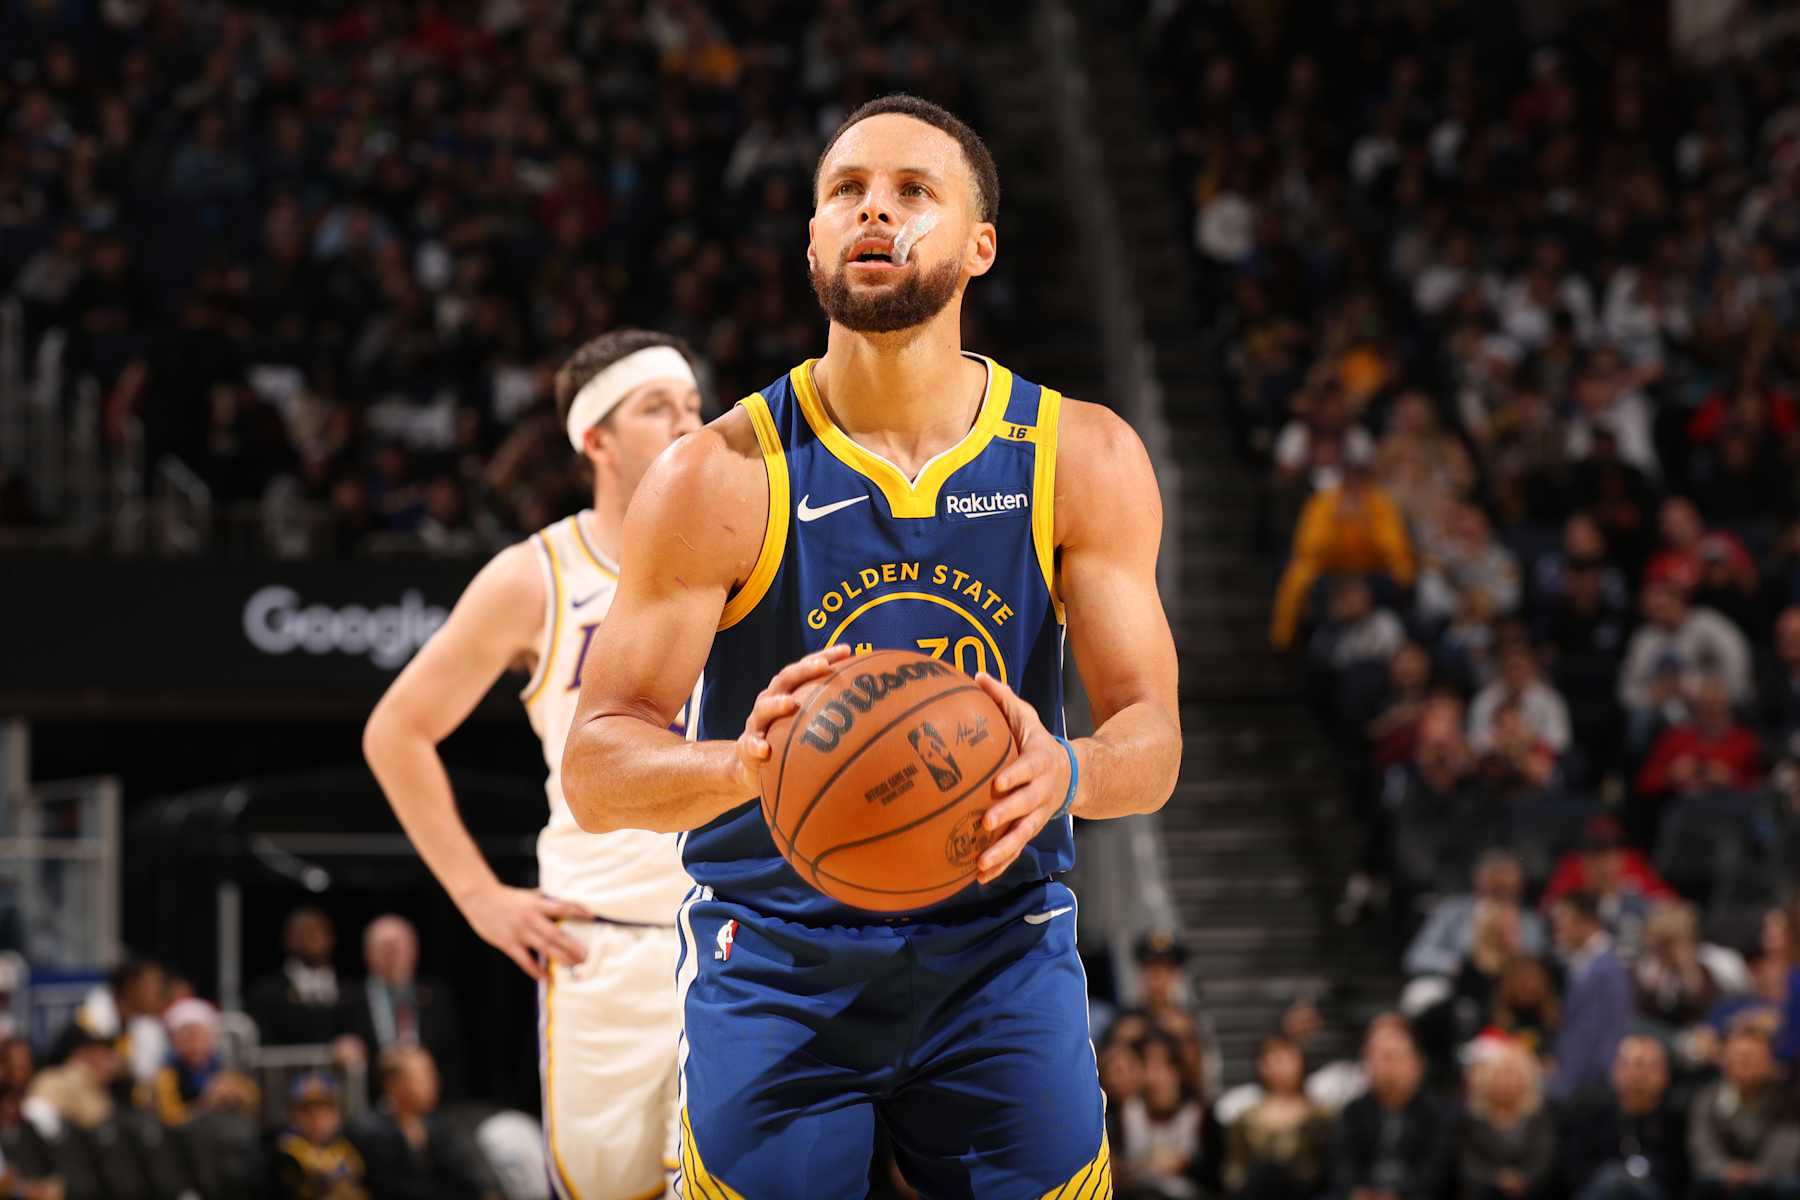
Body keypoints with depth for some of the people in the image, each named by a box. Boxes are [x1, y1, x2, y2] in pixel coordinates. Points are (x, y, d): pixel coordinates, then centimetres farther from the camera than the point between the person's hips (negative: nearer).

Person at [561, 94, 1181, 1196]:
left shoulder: (1084, 460, -3)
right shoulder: (721, 477, -10)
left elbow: (1152, 740, -4)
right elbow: (595, 772, -11)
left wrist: (1066, 774, -29)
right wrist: (740, 765, -34)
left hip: (998, 950, 2)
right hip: (774, 961, -2)